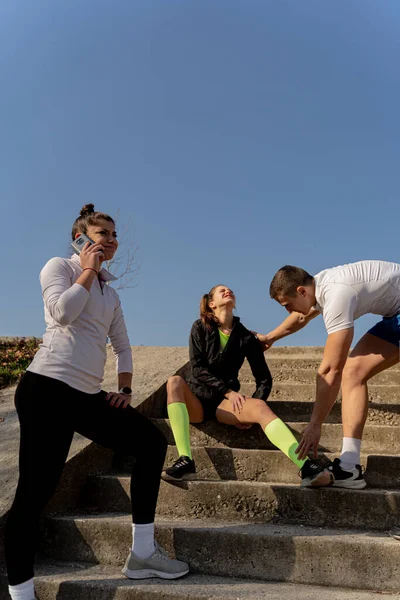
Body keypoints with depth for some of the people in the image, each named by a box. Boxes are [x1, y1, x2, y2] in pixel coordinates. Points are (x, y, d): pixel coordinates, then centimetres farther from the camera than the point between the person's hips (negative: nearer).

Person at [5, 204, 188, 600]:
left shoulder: (109, 293, 22)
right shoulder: (59, 266, 4)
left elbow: (122, 345, 23)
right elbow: (63, 312, -15)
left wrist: (125, 390, 11)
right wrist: (88, 270, -3)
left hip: (87, 395, 7)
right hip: (48, 387, -7)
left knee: (152, 443, 3)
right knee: (35, 491, -8)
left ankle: (142, 554, 11)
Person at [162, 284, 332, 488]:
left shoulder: (246, 337, 8)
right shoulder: (200, 328, 5)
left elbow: (264, 379, 7)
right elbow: (197, 367, -7)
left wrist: (251, 408, -10)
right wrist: (229, 391, -17)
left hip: (225, 402, 1)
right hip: (196, 397, 0)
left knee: (260, 407, -30)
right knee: (175, 381, -33)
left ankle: (307, 467, -48)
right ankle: (185, 460, -43)